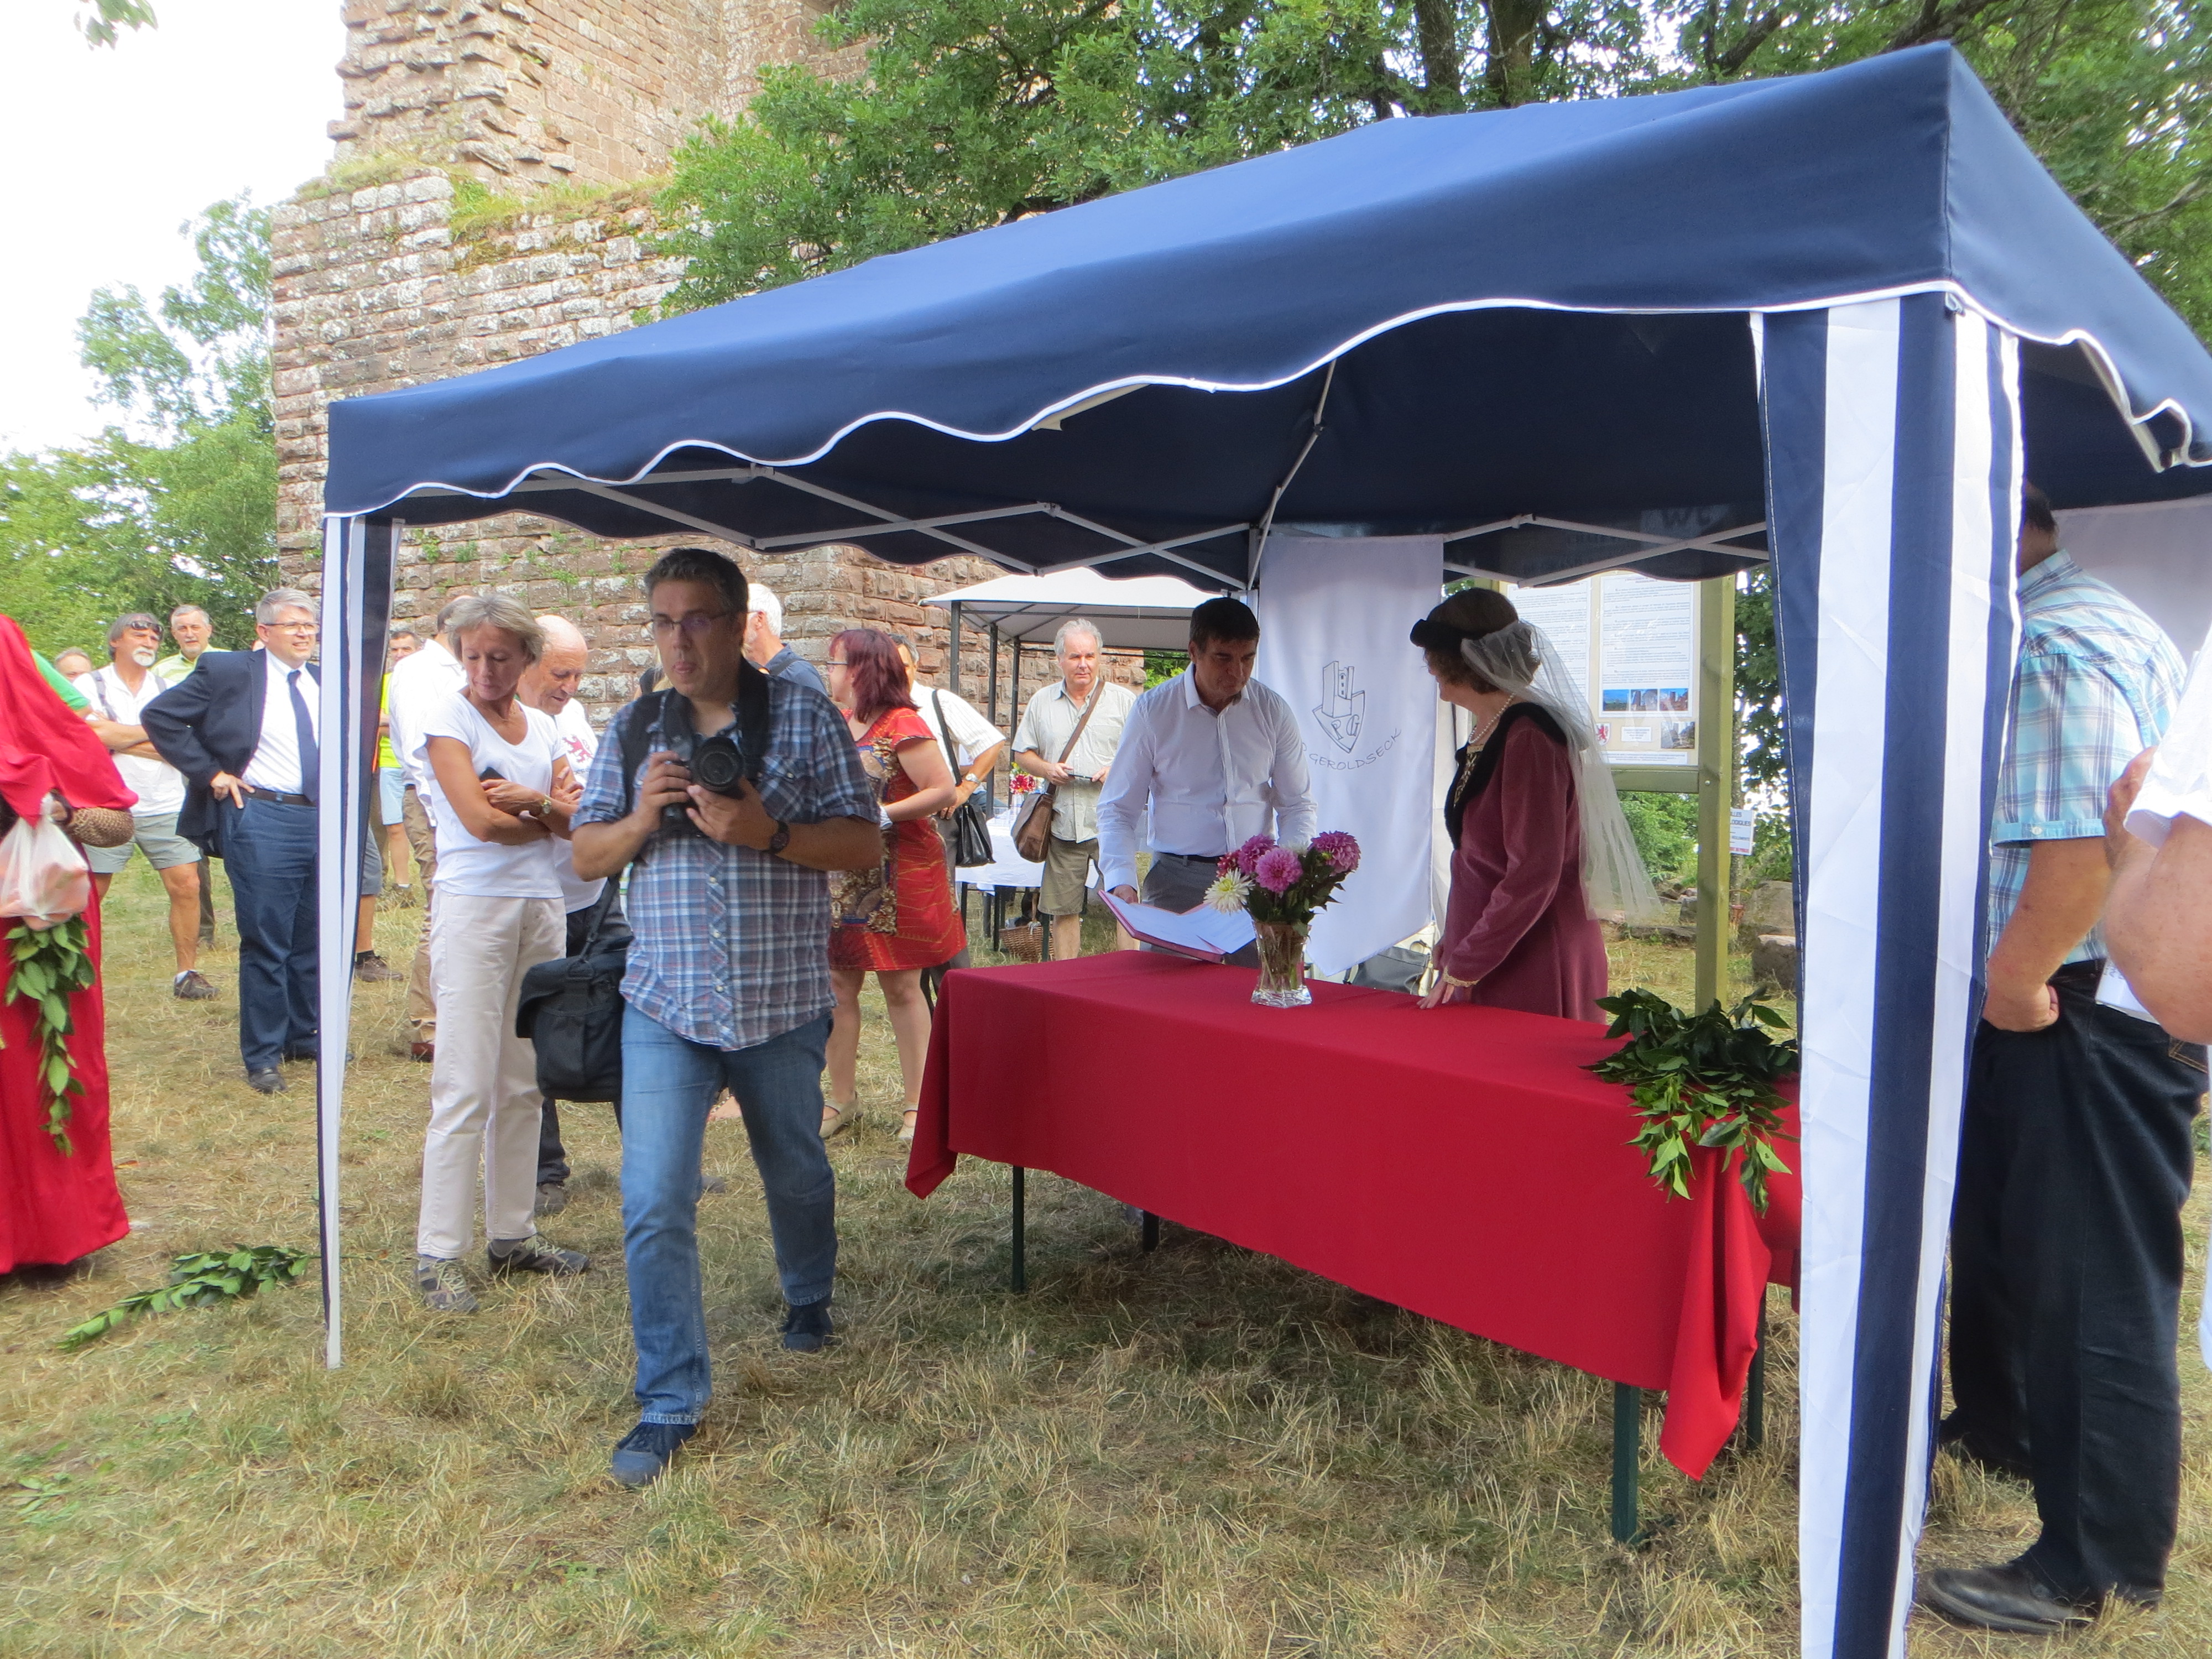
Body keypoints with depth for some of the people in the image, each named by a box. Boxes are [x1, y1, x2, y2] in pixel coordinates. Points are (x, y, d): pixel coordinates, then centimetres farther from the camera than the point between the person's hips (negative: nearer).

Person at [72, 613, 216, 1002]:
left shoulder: (169, 691, 10)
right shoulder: (90, 686, 3)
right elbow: (93, 733, -14)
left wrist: (118, 738, -8)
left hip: (165, 808, 2)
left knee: (186, 885, -5)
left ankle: (188, 972, 4)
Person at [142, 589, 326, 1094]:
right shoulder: (228, 671, -3)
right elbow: (159, 715, -4)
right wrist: (209, 773, -8)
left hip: (322, 820, 5)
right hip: (262, 821, -5)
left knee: (313, 939, 12)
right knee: (266, 943, -1)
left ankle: (307, 1037, 26)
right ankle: (263, 1055, 10)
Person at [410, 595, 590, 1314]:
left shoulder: (543, 727, 13)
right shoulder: (447, 719, -3)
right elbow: (480, 819, -15)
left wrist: (531, 800, -13)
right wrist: (551, 817, -1)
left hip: (542, 910, 6)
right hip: (474, 908, -5)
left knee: (524, 1085, 9)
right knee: (465, 1089, -6)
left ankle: (512, 1234, 19)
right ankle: (439, 1255, 2)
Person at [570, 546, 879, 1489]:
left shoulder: (805, 720, -2)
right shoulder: (633, 730, 6)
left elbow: (864, 846, -6)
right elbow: (586, 857, 8)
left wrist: (767, 833, -22)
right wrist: (640, 818, -13)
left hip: (784, 1004, -1)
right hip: (665, 1006, 1)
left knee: (797, 1174, 18)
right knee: (654, 1205, -6)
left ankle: (809, 1298, 48)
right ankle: (669, 1402, 9)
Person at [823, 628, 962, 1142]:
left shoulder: (902, 725, -11)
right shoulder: (835, 724, 14)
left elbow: (943, 789, -17)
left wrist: (883, 815, -21)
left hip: (894, 878, -7)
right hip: (838, 877, 7)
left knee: (901, 987, 1)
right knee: (838, 985, 7)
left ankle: (917, 1105, 11)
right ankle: (842, 1100, 19)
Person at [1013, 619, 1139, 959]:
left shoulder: (1124, 700, 4)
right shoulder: (1041, 702, 11)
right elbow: (1022, 753, 16)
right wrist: (1046, 769, -4)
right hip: (1062, 823, 3)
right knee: (1063, 909, 9)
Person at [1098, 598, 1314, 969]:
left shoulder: (1273, 711, 4)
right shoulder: (1152, 711, -2)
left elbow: (1297, 804, 12)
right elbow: (1117, 809, 1)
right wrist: (1120, 881, -14)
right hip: (1178, 881, -1)